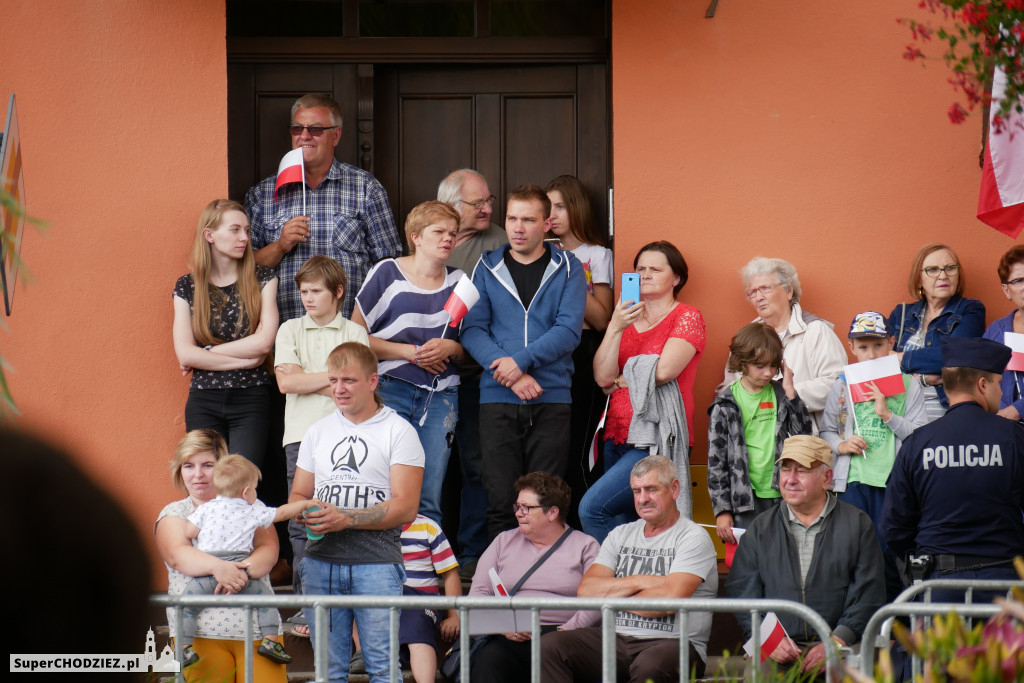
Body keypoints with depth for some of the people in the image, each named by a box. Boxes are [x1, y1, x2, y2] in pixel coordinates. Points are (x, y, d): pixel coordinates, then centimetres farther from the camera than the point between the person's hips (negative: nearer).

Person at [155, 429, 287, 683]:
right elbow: (178, 555, -6)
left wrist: (243, 570, -20)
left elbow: (268, 550, 1)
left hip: (257, 627, 1)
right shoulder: (173, 514, 13)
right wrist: (218, 567, -25)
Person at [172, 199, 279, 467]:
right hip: (203, 402, 1)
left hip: (251, 398, -1)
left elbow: (265, 342, -7)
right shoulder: (187, 287, 6)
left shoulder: (262, 280, 5)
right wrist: (245, 359, -8)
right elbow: (185, 354, -4)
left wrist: (206, 354, -6)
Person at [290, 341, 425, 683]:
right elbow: (297, 495, 21)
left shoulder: (398, 431, 2)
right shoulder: (317, 433, 19)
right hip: (321, 561, 4)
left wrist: (345, 519, -16)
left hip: (376, 561, -4)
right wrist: (308, 515, -5)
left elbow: (405, 507, -6)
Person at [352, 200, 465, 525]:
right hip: (389, 389, -3)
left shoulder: (458, 281, 11)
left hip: (441, 397, 3)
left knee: (429, 499, -1)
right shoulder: (387, 274, 0)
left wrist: (450, 348, -6)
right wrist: (412, 352, -9)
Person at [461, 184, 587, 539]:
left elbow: (568, 330, -4)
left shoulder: (567, 269, 7)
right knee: (500, 500, -4)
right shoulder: (487, 268, 10)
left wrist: (520, 360, -16)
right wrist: (511, 374, -14)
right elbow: (473, 329, 1)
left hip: (551, 400, -1)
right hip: (498, 400, 1)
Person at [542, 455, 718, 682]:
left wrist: (612, 597, 0)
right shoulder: (621, 535, 19)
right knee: (550, 645, -19)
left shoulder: (693, 538, -1)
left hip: (672, 642, -6)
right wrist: (639, 582, -7)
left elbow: (668, 600, -16)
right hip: (615, 638, 6)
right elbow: (586, 591, 6)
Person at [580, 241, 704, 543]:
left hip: (657, 439, -6)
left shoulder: (687, 318, 1)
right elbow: (602, 377, 4)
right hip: (618, 437, 6)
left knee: (592, 508, -20)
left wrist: (619, 380, 1)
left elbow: (664, 370, -14)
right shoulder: (625, 318, 17)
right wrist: (615, 328, -8)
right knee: (621, 523, 3)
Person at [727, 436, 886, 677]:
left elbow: (868, 596, 4)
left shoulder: (858, 525, 10)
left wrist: (835, 643, -11)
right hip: (777, 650, 1)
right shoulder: (760, 529, 17)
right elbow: (742, 592, 10)